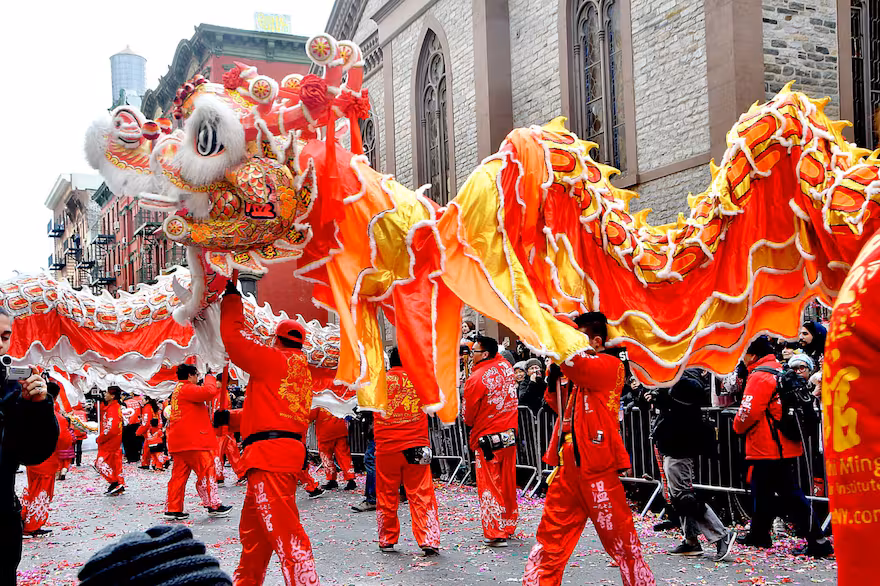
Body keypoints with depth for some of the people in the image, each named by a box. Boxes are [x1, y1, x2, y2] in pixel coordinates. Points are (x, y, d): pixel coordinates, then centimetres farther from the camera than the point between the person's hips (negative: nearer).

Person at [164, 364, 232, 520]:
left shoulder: (177, 390, 23)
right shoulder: (188, 388, -10)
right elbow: (209, 392, -24)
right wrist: (209, 378, -6)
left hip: (178, 441, 10)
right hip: (193, 440, -10)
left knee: (179, 475, 10)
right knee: (206, 471, -4)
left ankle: (173, 509, 10)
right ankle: (214, 506, -2)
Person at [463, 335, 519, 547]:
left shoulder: (476, 378, -18)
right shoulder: (505, 367, -1)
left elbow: (468, 413, -6)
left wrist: (470, 423, 13)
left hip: (488, 438, -6)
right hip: (511, 434, 6)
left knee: (489, 486, 2)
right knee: (508, 483, 16)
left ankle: (496, 534, 2)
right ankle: (508, 526, 27)